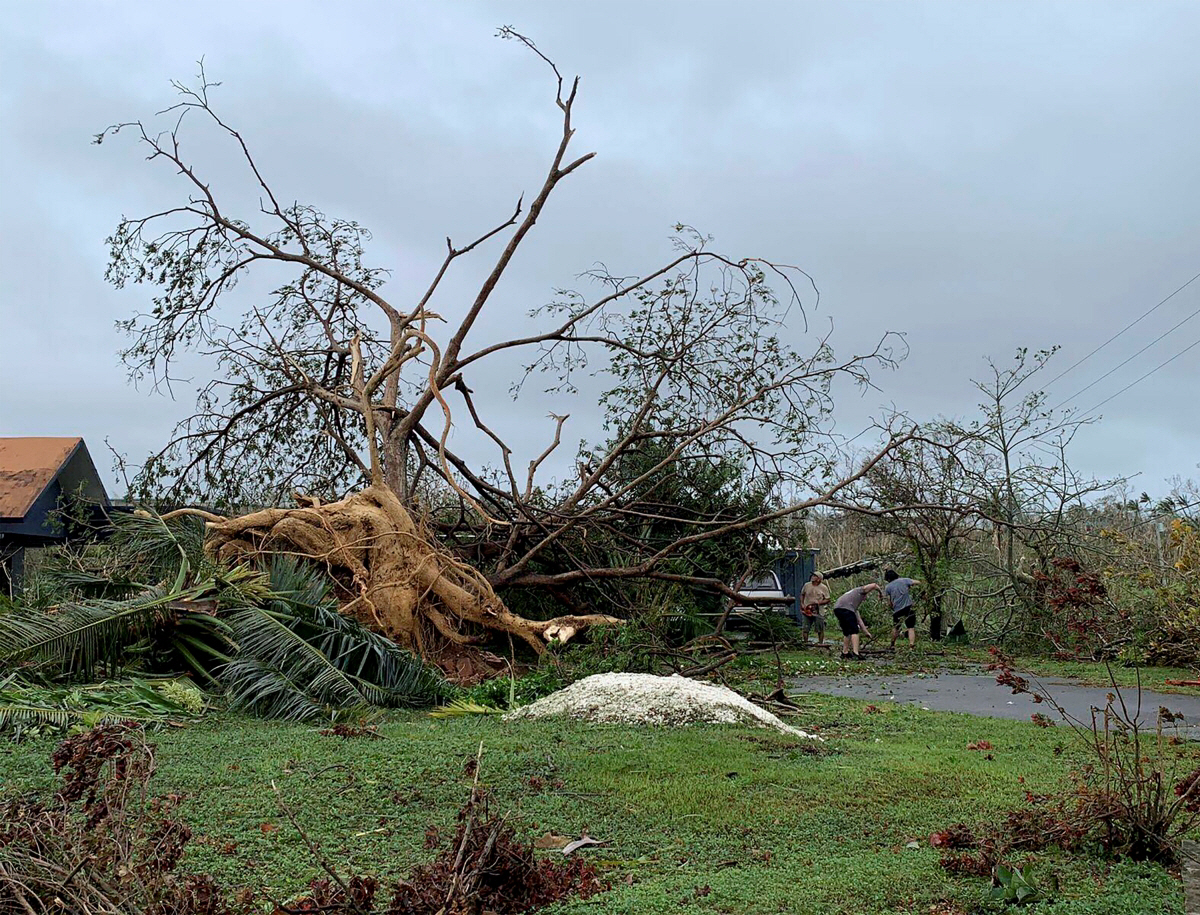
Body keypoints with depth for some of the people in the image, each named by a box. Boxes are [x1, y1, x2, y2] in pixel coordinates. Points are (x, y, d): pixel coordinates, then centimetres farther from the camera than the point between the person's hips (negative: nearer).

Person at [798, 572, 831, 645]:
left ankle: (821, 642, 11)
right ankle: (805, 642, 14)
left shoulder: (823, 588, -2)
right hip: (806, 610, 2)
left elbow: (827, 600, -1)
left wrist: (819, 602, -15)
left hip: (818, 612, -2)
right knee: (805, 628, 3)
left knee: (820, 629, 1)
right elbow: (802, 595, 17)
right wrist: (802, 604, 3)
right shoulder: (807, 585, 7)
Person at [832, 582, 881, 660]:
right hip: (845, 608, -8)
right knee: (854, 631, -7)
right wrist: (880, 591, 27)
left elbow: (859, 619, 38)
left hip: (837, 609, 9)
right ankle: (855, 653, -16)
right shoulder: (861, 590, 22)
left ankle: (845, 652, 27)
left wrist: (866, 632, 39)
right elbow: (873, 585, 7)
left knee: (847, 632, 21)